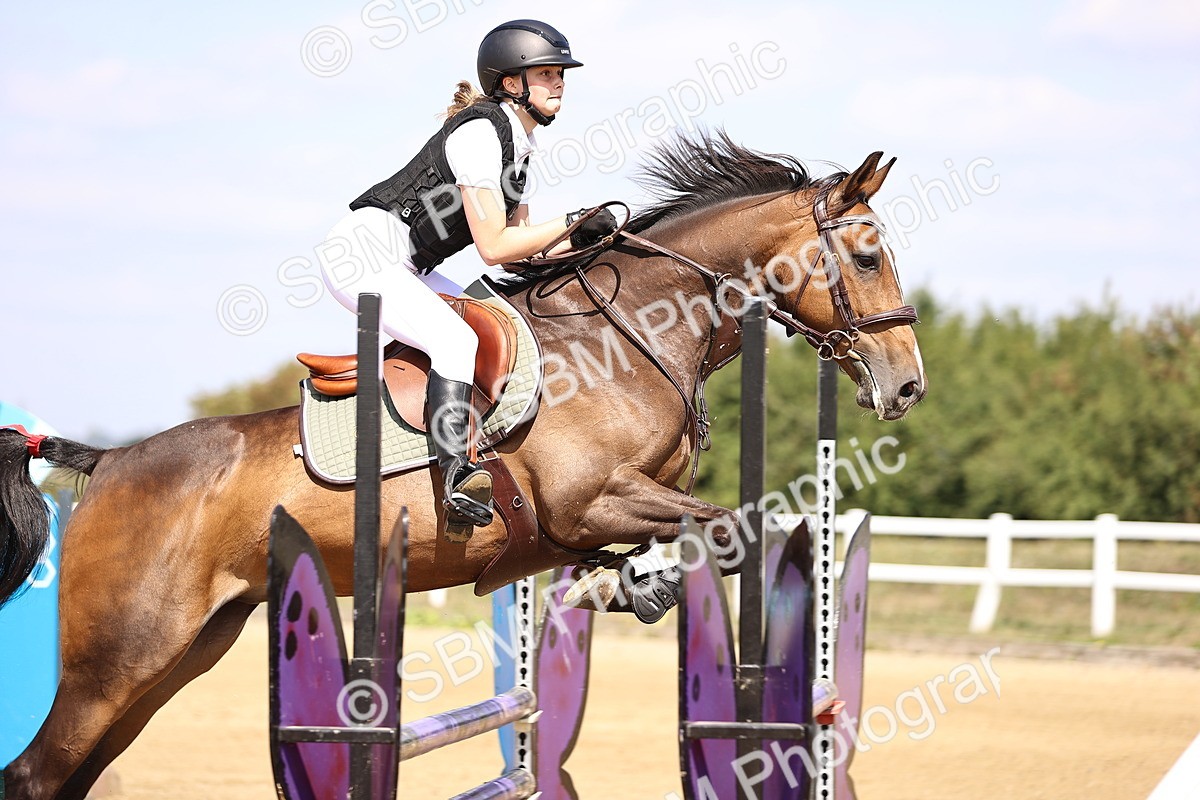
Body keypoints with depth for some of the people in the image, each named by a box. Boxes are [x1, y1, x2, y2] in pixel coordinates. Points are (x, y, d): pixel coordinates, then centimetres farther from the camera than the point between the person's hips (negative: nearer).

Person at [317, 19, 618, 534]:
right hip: (364, 255, -11)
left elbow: (516, 249, 14)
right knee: (455, 339, -27)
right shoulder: (480, 133, -17)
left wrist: (585, 242, -1)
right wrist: (573, 222, -13)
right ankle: (458, 477, -36)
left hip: (405, 269, 11)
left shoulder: (519, 146, 13)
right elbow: (494, 247, -20)